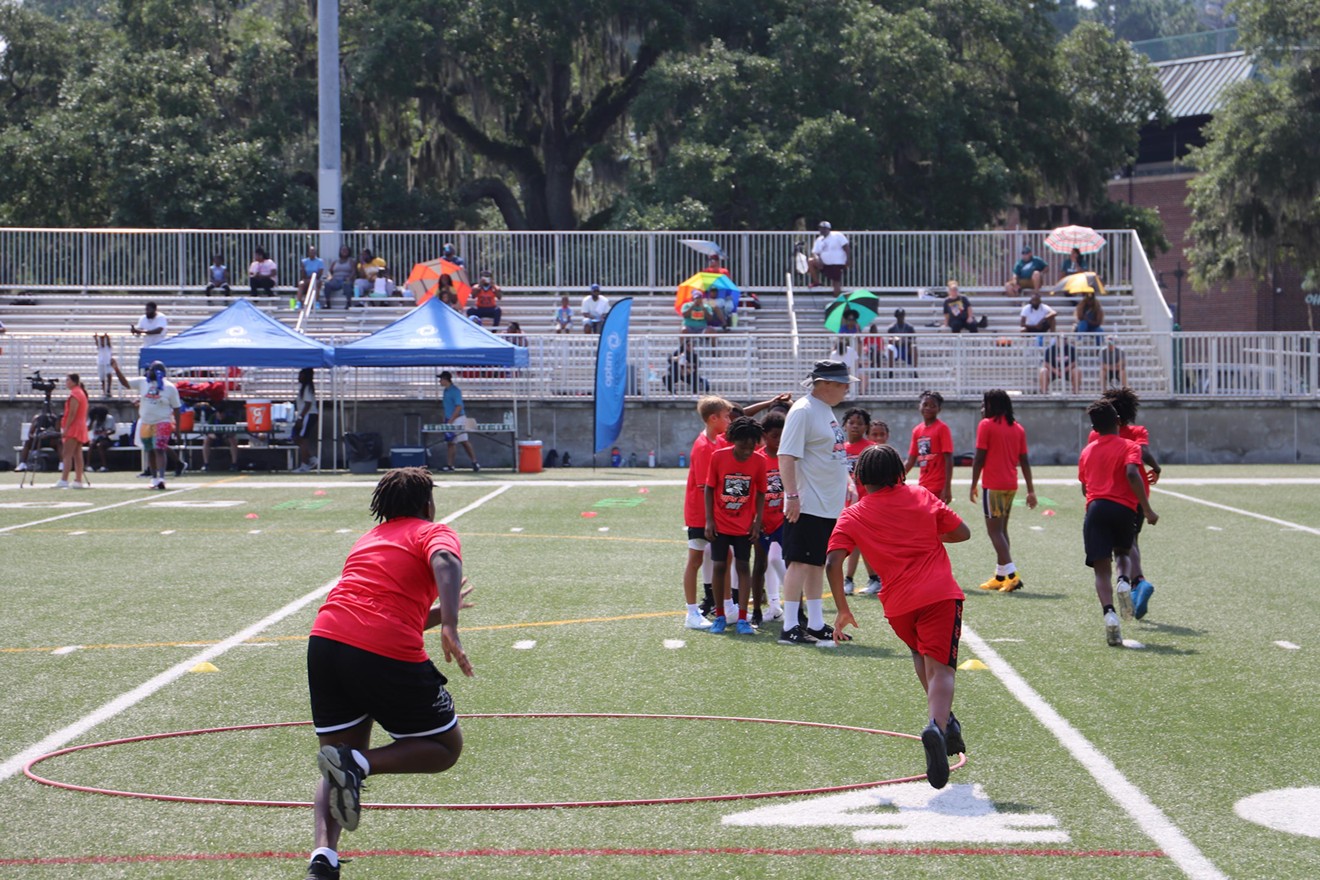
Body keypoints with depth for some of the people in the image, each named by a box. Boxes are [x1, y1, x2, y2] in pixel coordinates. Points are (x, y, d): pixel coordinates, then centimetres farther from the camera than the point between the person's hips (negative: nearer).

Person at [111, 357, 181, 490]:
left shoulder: (169, 387, -5)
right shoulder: (142, 382, 5)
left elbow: (176, 409, -2)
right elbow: (125, 382, 8)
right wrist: (116, 369, -5)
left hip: (162, 423, -5)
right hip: (145, 423, 5)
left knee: (159, 450, -17)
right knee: (150, 452, 11)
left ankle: (161, 478, -25)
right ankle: (154, 478, 22)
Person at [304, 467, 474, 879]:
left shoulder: (368, 539, 31)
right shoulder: (435, 532, 11)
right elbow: (444, 561, -15)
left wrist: (437, 614, 51)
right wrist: (449, 626, -26)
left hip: (323, 642, 6)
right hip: (388, 655, -6)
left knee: (338, 764, 18)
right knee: (446, 748, 13)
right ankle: (359, 764, -14)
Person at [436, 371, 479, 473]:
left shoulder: (454, 390, -14)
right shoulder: (446, 391, 13)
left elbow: (459, 407, -19)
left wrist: (450, 420, -21)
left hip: (457, 419, -9)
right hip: (449, 420, 9)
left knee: (464, 441, -11)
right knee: (450, 443, 8)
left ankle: (474, 463, -9)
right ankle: (449, 465, 10)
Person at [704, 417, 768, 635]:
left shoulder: (759, 462, -9)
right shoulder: (718, 457, -11)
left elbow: (760, 493, 1)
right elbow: (709, 488, -3)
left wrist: (757, 523, -4)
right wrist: (709, 520, -6)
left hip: (744, 525, 0)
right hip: (720, 524, 0)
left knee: (743, 566, -2)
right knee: (719, 566, 2)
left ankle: (742, 619, 0)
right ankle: (720, 616, 13)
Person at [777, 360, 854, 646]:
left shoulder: (826, 410, 15)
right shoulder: (803, 411, -14)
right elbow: (786, 456, -20)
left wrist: (846, 486, 22)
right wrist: (792, 496, -24)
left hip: (828, 506, 9)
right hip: (806, 505, -9)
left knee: (817, 563, 13)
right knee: (800, 562, -7)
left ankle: (816, 625, 18)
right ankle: (790, 628, -5)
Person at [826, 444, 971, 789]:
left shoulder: (852, 516, 10)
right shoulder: (921, 496, 12)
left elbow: (832, 563, -2)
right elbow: (962, 532, 15)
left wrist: (842, 610, 5)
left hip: (898, 605, 1)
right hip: (941, 593, -1)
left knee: (921, 657, 30)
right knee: (939, 669, -10)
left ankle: (945, 722, 25)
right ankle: (939, 723, -37)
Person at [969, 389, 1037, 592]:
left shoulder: (986, 425, -7)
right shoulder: (1017, 428, 10)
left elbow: (979, 459, -10)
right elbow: (1024, 461, 10)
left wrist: (973, 486, -3)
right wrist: (1031, 490, 11)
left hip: (993, 485, -7)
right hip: (1011, 485, 7)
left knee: (994, 531, -5)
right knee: (1001, 529, 16)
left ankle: (1011, 575, -17)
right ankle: (1000, 576, 18)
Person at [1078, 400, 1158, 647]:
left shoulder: (1087, 451, 17)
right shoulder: (1129, 446, 4)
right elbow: (1132, 474, -14)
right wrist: (1147, 509, -15)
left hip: (1095, 508, 2)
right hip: (1124, 508, -2)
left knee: (1102, 570, -3)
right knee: (1123, 552, 26)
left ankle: (1109, 613, -27)